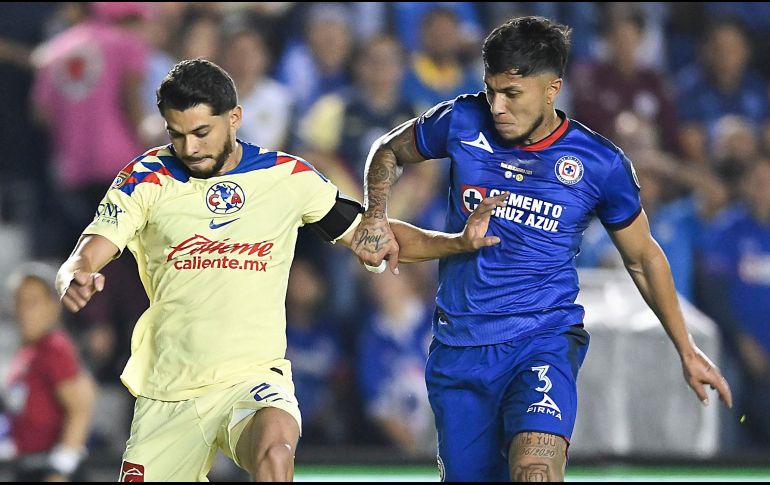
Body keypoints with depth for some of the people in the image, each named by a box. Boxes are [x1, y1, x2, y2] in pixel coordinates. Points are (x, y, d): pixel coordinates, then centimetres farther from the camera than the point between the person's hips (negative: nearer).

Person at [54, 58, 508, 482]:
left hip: (254, 377, -2)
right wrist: (75, 280, -34)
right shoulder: (147, 179, -1)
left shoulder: (288, 177, 3)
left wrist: (458, 242, 1)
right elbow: (84, 259, -9)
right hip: (168, 391, 2)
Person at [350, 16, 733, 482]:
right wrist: (376, 218, 0)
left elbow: (644, 257, 10)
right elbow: (390, 150, 18)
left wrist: (686, 349, 14)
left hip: (545, 337, -3)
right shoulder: (463, 122, -2)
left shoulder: (601, 163, -5)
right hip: (459, 345, 3)